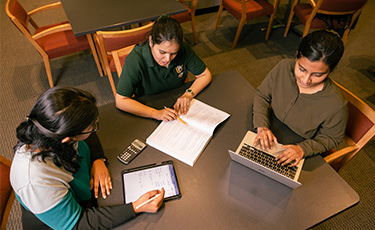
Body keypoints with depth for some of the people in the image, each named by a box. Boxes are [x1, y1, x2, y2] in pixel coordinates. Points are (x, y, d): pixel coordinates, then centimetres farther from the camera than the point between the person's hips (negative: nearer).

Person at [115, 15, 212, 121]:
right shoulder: (135, 59, -27)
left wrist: (188, 94, -22)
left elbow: (205, 75, -4)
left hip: (177, 103, 3)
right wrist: (156, 113, -37)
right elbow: (121, 101, -27)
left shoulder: (183, 50, -16)